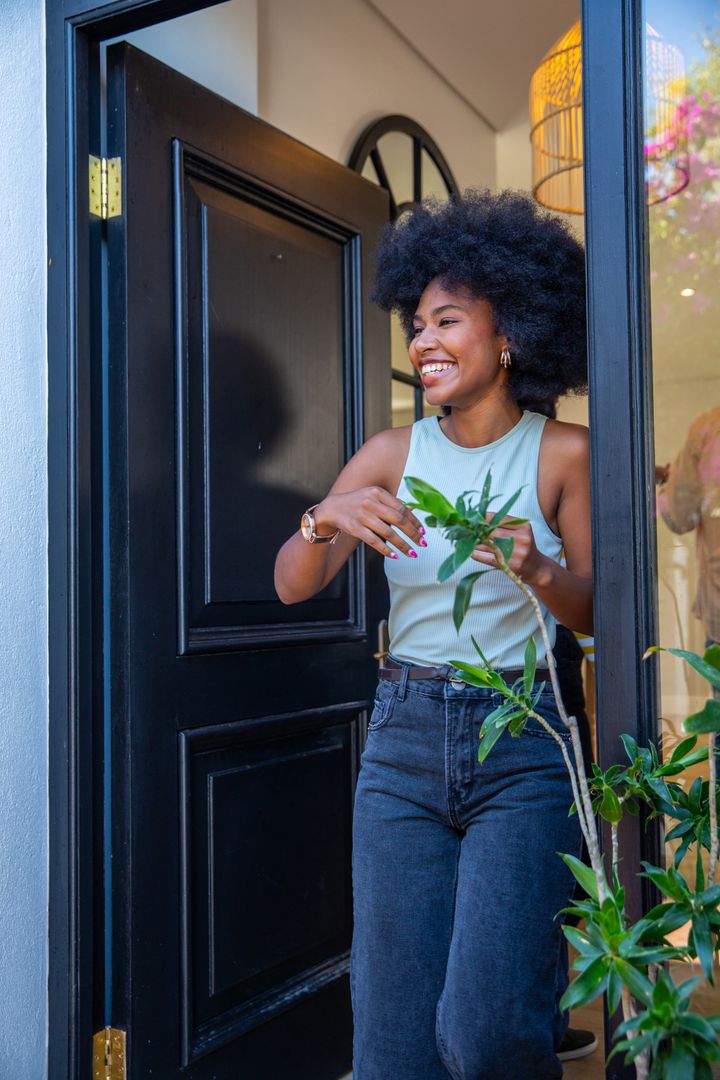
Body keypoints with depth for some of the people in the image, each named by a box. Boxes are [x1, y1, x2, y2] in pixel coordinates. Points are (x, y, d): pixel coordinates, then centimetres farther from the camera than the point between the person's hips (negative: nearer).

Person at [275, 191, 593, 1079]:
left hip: (523, 744, -3)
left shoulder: (563, 453, -3)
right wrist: (326, 516, -22)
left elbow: (595, 614, 0)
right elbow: (291, 586, -1)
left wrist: (538, 571, -21)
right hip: (404, 737, 3)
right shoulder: (393, 454, 3)